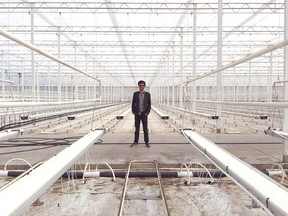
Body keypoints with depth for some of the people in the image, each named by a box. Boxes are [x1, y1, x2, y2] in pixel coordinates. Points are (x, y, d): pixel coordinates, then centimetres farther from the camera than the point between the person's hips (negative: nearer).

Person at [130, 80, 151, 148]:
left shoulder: (147, 94, 0)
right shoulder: (135, 94, 3)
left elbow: (149, 104, 1)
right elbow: (133, 103, 6)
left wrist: (147, 113, -9)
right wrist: (133, 112, -3)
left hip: (144, 114, -1)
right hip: (137, 114, 1)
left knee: (145, 129, 1)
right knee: (137, 129, 7)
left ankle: (146, 142, 9)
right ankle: (135, 142, 15)